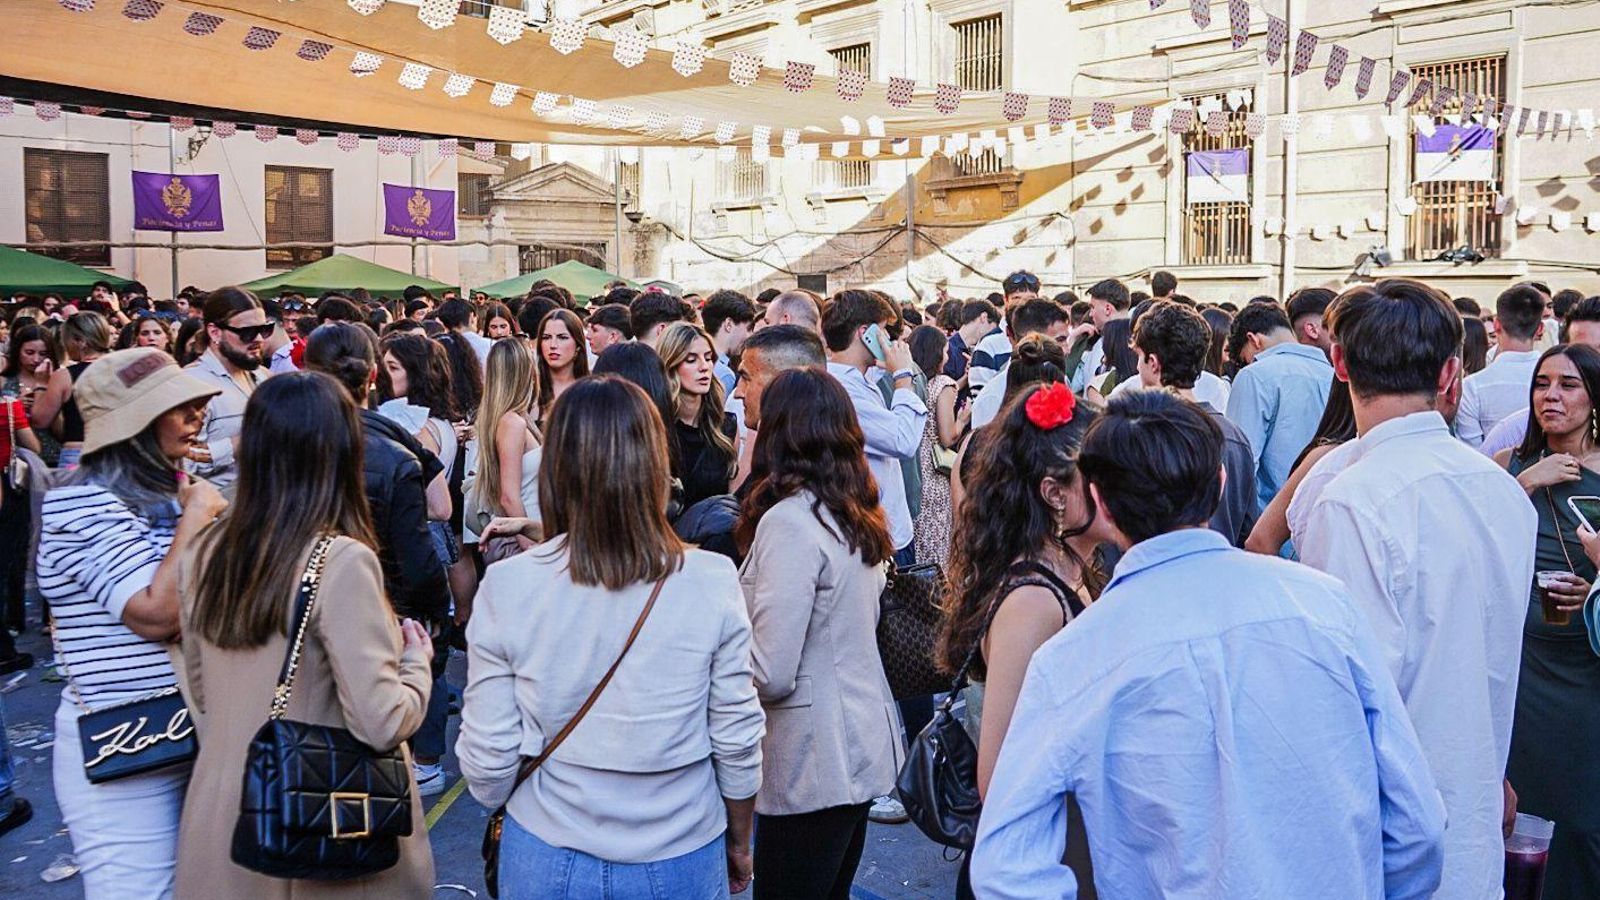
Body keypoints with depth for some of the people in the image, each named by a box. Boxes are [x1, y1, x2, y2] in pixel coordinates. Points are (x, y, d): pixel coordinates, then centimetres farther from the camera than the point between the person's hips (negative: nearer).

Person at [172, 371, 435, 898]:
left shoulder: (206, 555, -2)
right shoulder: (340, 561, -22)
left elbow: (199, 697, 10)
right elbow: (381, 724, -24)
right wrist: (417, 661, -7)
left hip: (217, 826, 6)